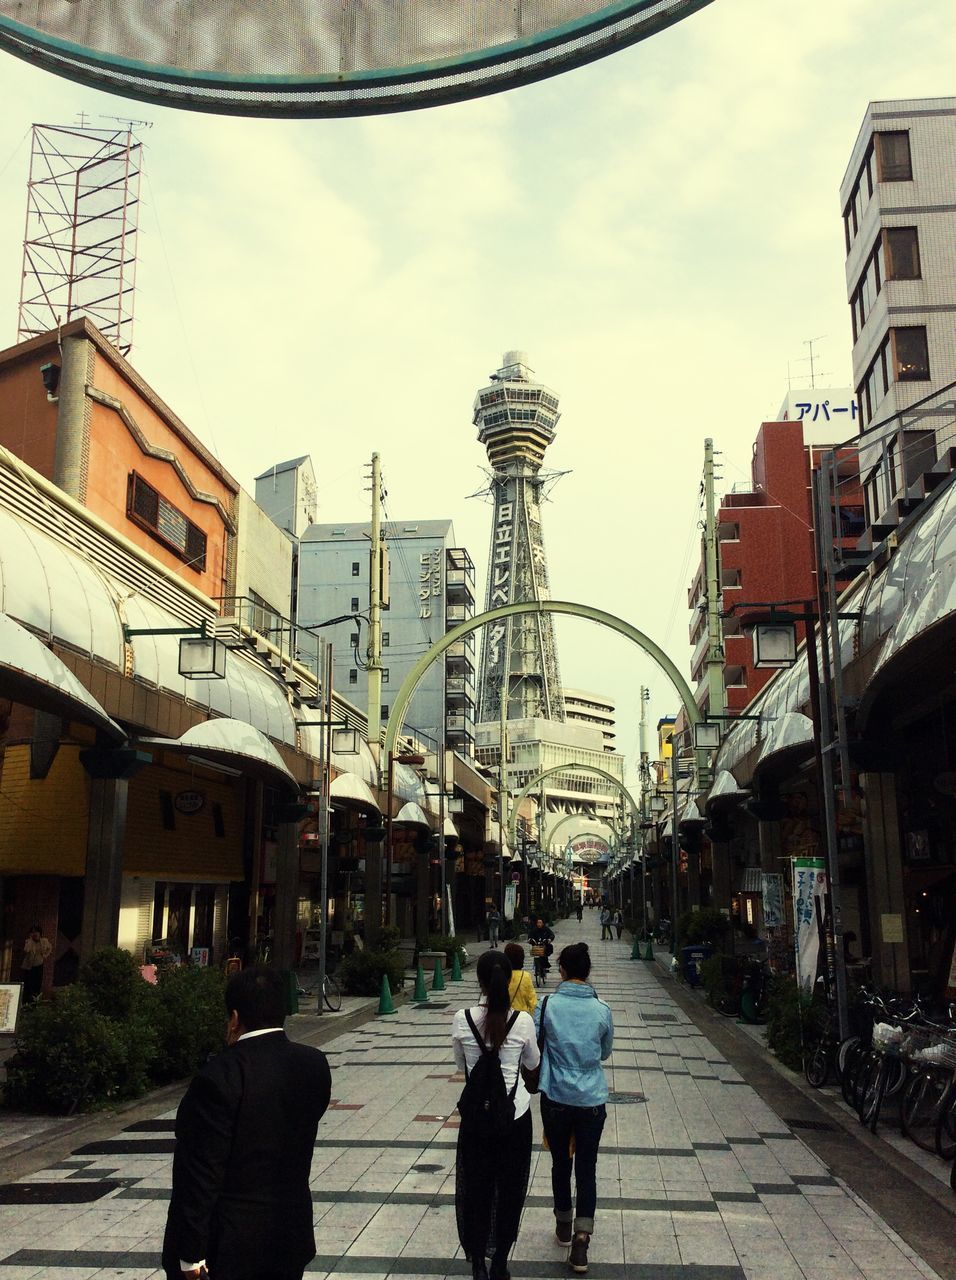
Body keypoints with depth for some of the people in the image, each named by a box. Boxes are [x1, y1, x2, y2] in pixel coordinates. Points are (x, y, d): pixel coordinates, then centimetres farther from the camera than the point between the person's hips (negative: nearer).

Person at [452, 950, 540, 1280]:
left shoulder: (462, 1020, -13)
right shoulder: (523, 1021, -15)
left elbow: (461, 1066, 3)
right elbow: (533, 1063, 4)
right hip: (515, 1116, 0)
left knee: (476, 1189, 15)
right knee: (509, 1190, 17)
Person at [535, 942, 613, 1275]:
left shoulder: (547, 1006, -12)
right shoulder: (601, 1009, -8)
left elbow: (533, 1050, -3)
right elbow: (605, 1052, 8)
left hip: (556, 1098, 0)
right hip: (592, 1099, 0)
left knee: (561, 1164, 19)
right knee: (587, 1169, 8)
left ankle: (563, 1226, 35)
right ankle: (581, 1239, -2)